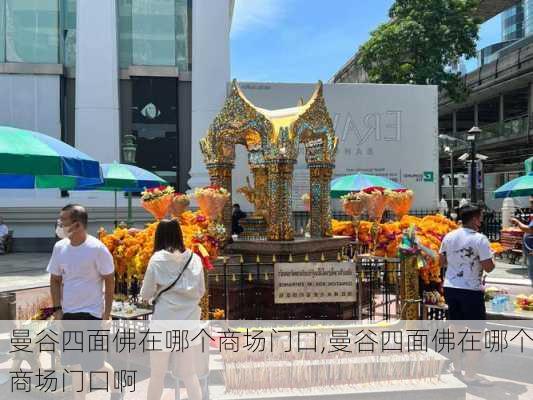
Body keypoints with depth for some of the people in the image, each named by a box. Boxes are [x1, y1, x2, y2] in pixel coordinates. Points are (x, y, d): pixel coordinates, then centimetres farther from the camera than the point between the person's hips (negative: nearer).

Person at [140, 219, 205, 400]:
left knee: (157, 373, 13)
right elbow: (201, 291, 8)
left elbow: (145, 294, -2)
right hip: (188, 320, 3)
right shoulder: (195, 259, -1)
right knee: (188, 372, 14)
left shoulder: (157, 259, -9)